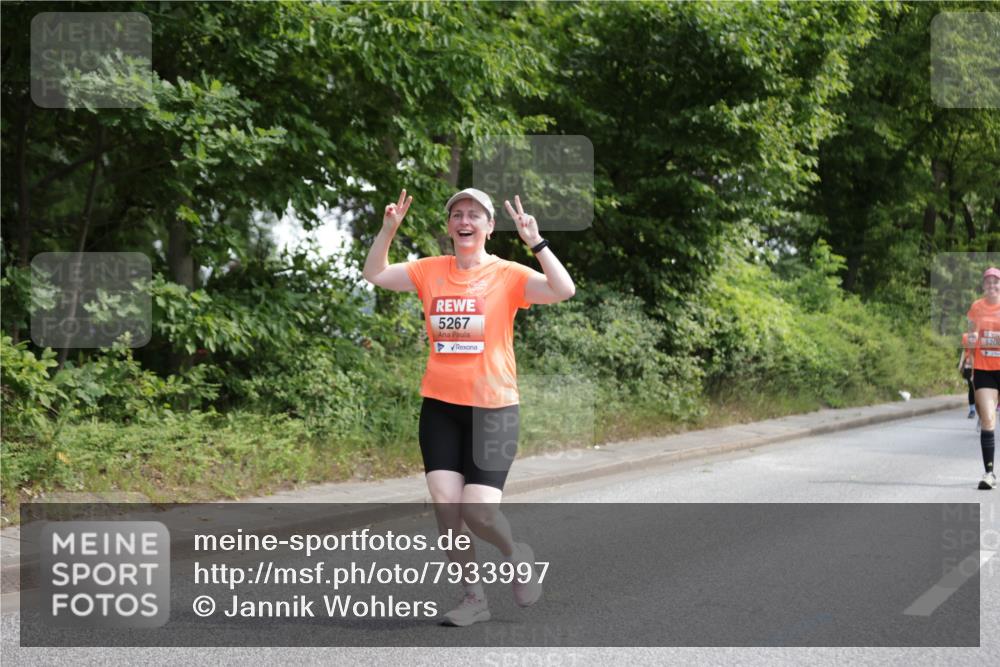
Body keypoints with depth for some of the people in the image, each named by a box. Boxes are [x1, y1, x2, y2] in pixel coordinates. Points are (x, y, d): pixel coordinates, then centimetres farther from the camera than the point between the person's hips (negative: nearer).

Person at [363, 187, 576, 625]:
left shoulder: (507, 275, -5)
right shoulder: (430, 271, 6)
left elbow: (563, 290, -17)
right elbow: (375, 275, 10)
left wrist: (535, 243, -27)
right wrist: (388, 229, -4)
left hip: (492, 408, -3)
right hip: (439, 407, 3)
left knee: (478, 511, -11)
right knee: (445, 504, -6)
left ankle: (516, 555, 24)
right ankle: (474, 598, 12)